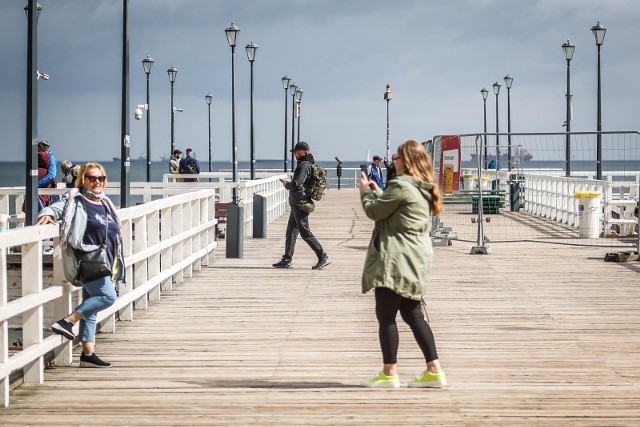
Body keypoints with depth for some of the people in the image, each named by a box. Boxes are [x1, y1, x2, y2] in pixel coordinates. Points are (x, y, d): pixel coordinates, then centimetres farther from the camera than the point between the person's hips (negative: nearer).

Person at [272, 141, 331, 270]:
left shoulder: (304, 166, -17)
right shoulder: (309, 164, 14)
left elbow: (296, 185, -26)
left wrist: (286, 184, -6)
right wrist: (290, 184, 13)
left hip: (300, 205, -10)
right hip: (297, 204, 10)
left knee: (305, 233, -8)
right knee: (291, 232, 13)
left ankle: (323, 257, -8)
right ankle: (286, 260, 17)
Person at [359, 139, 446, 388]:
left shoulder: (400, 186, -17)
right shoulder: (425, 189, 12)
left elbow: (374, 211, -8)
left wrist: (366, 192, 9)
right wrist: (378, 193, 24)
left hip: (395, 260, -9)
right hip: (417, 260, 9)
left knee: (386, 315, -1)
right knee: (413, 315, 13)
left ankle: (389, 374, 2)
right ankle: (434, 370, 10)